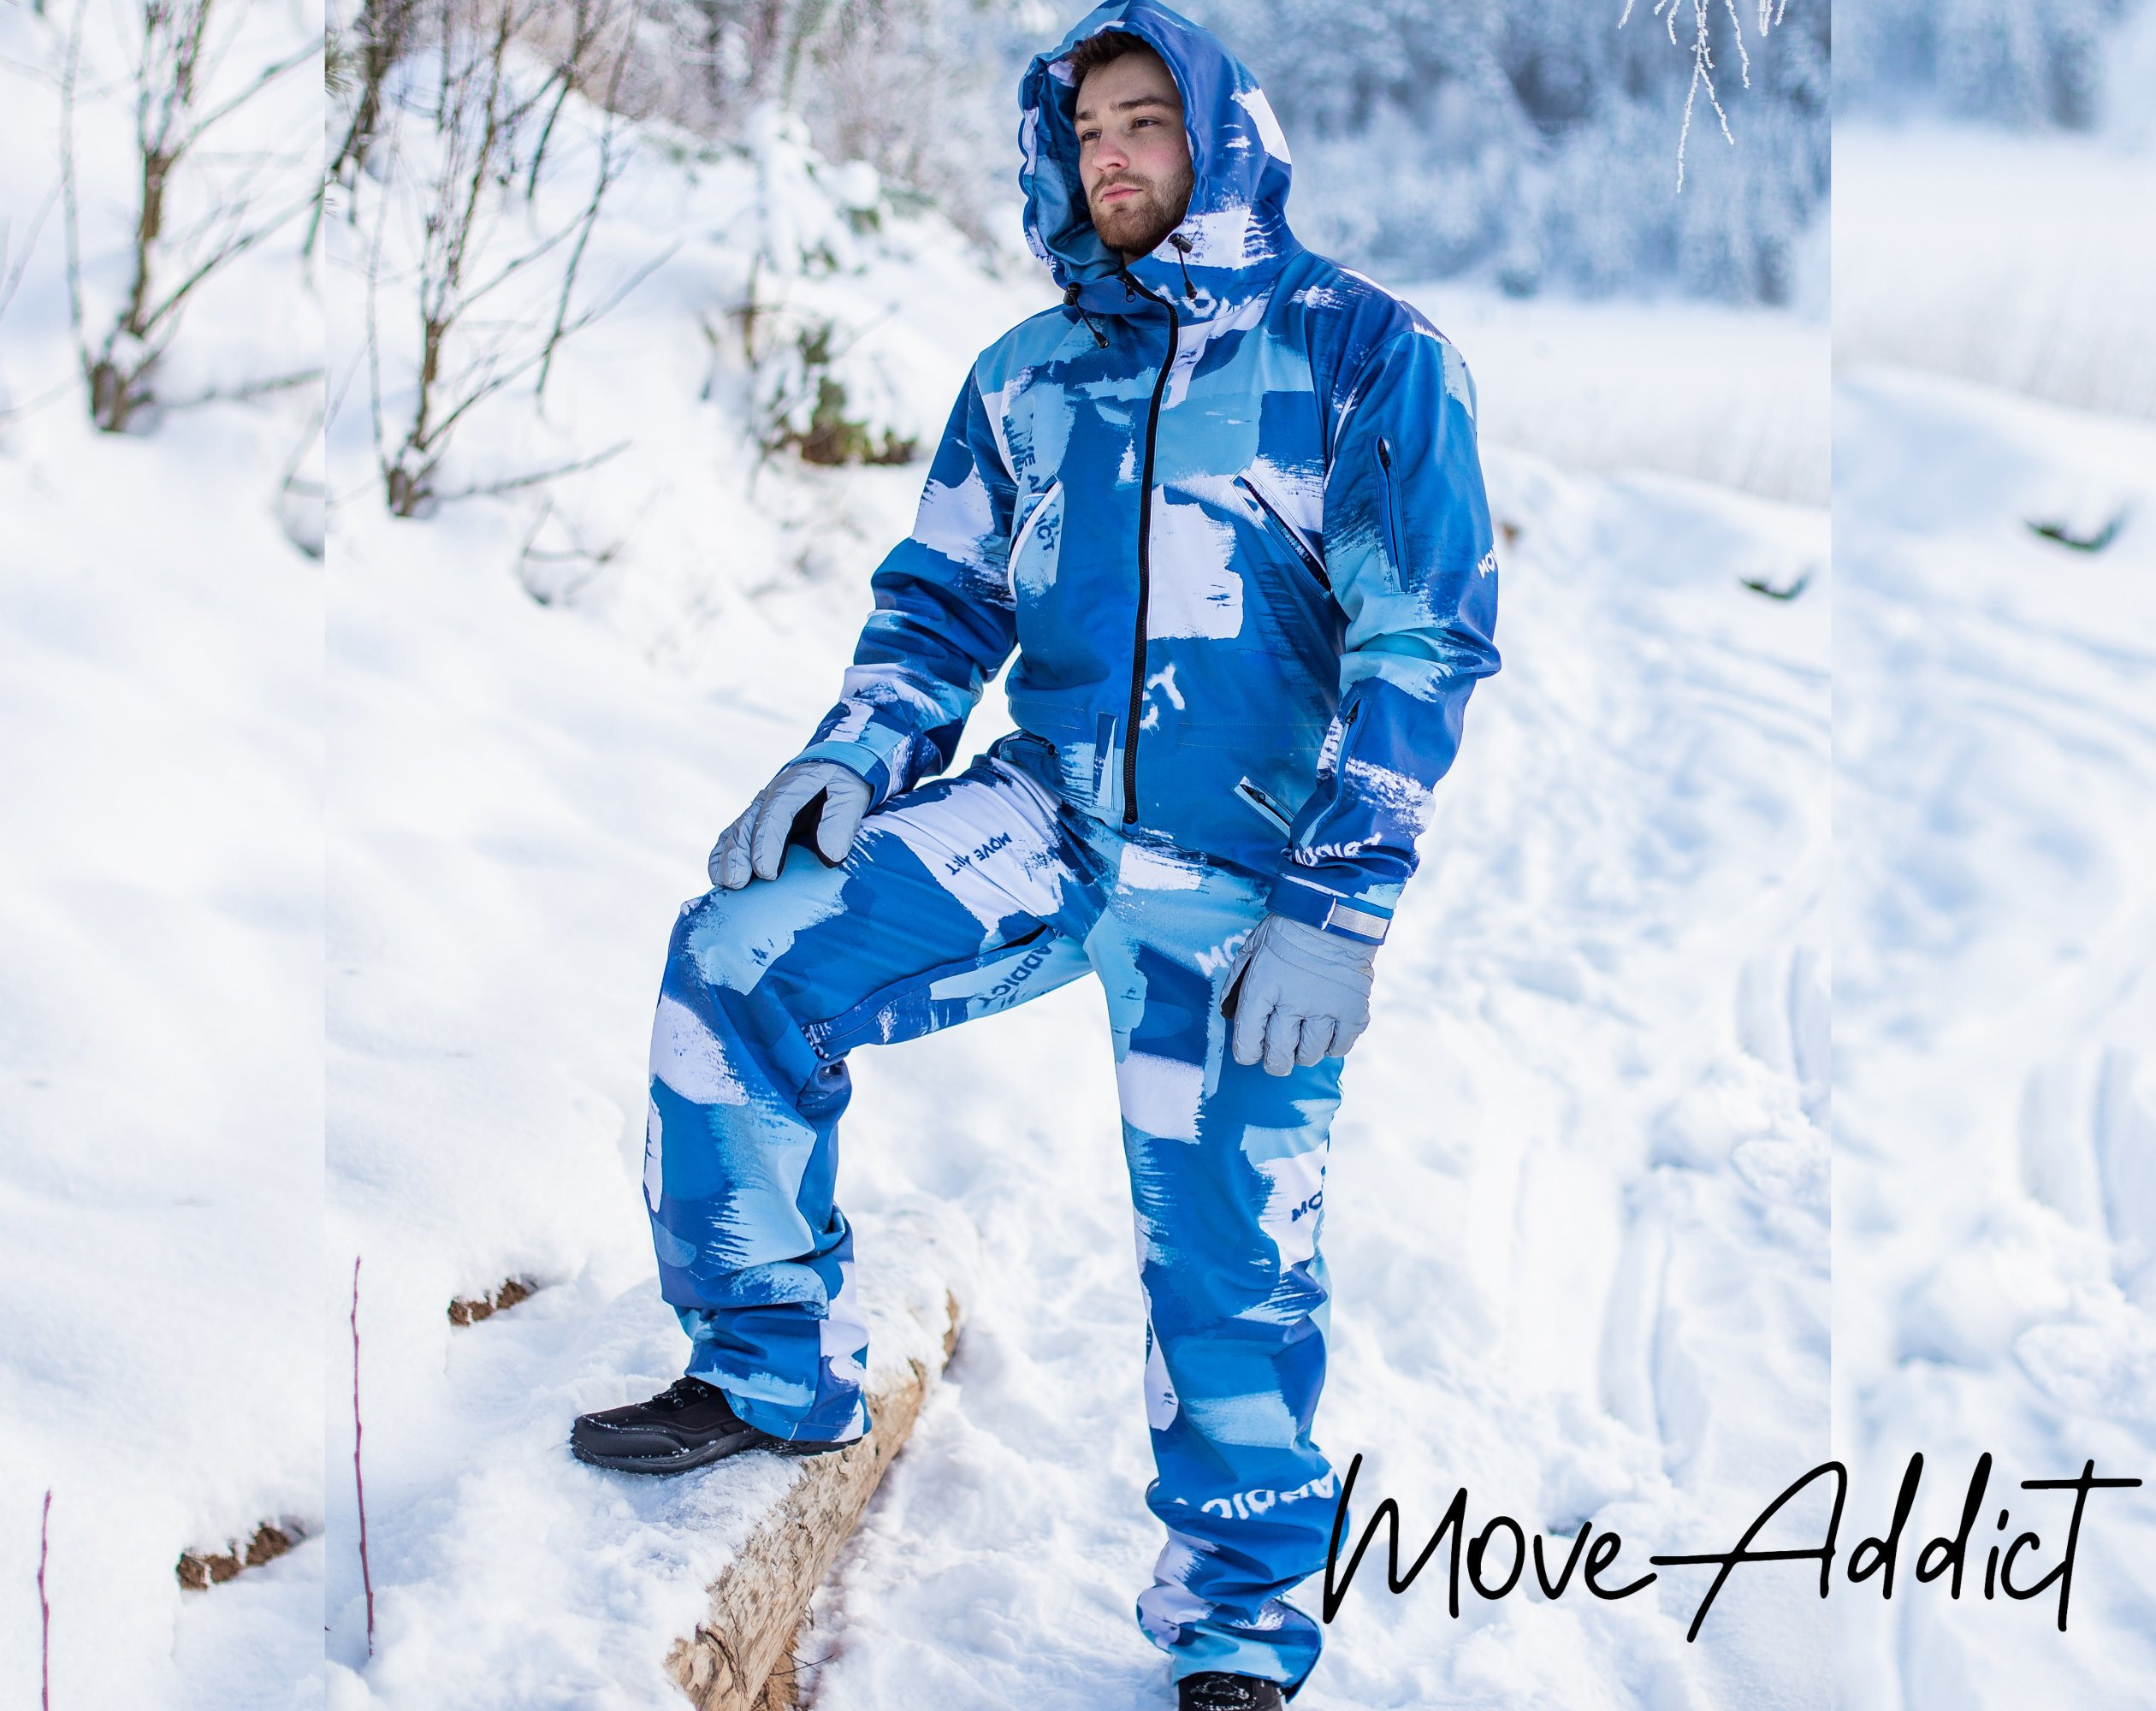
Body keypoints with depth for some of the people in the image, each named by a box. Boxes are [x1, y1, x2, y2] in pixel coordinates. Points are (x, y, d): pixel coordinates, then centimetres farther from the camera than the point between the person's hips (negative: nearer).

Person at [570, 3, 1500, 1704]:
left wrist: (1338, 907, -16)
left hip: (1248, 886, -4)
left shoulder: (1366, 355, -5)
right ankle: (775, 1369, 2)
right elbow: (944, 606, 17)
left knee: (1232, 1267, 0)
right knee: (742, 958, -15)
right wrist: (846, 760, -2)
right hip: (1042, 817, 4)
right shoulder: (1029, 374, 9)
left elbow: (1426, 647, -9)